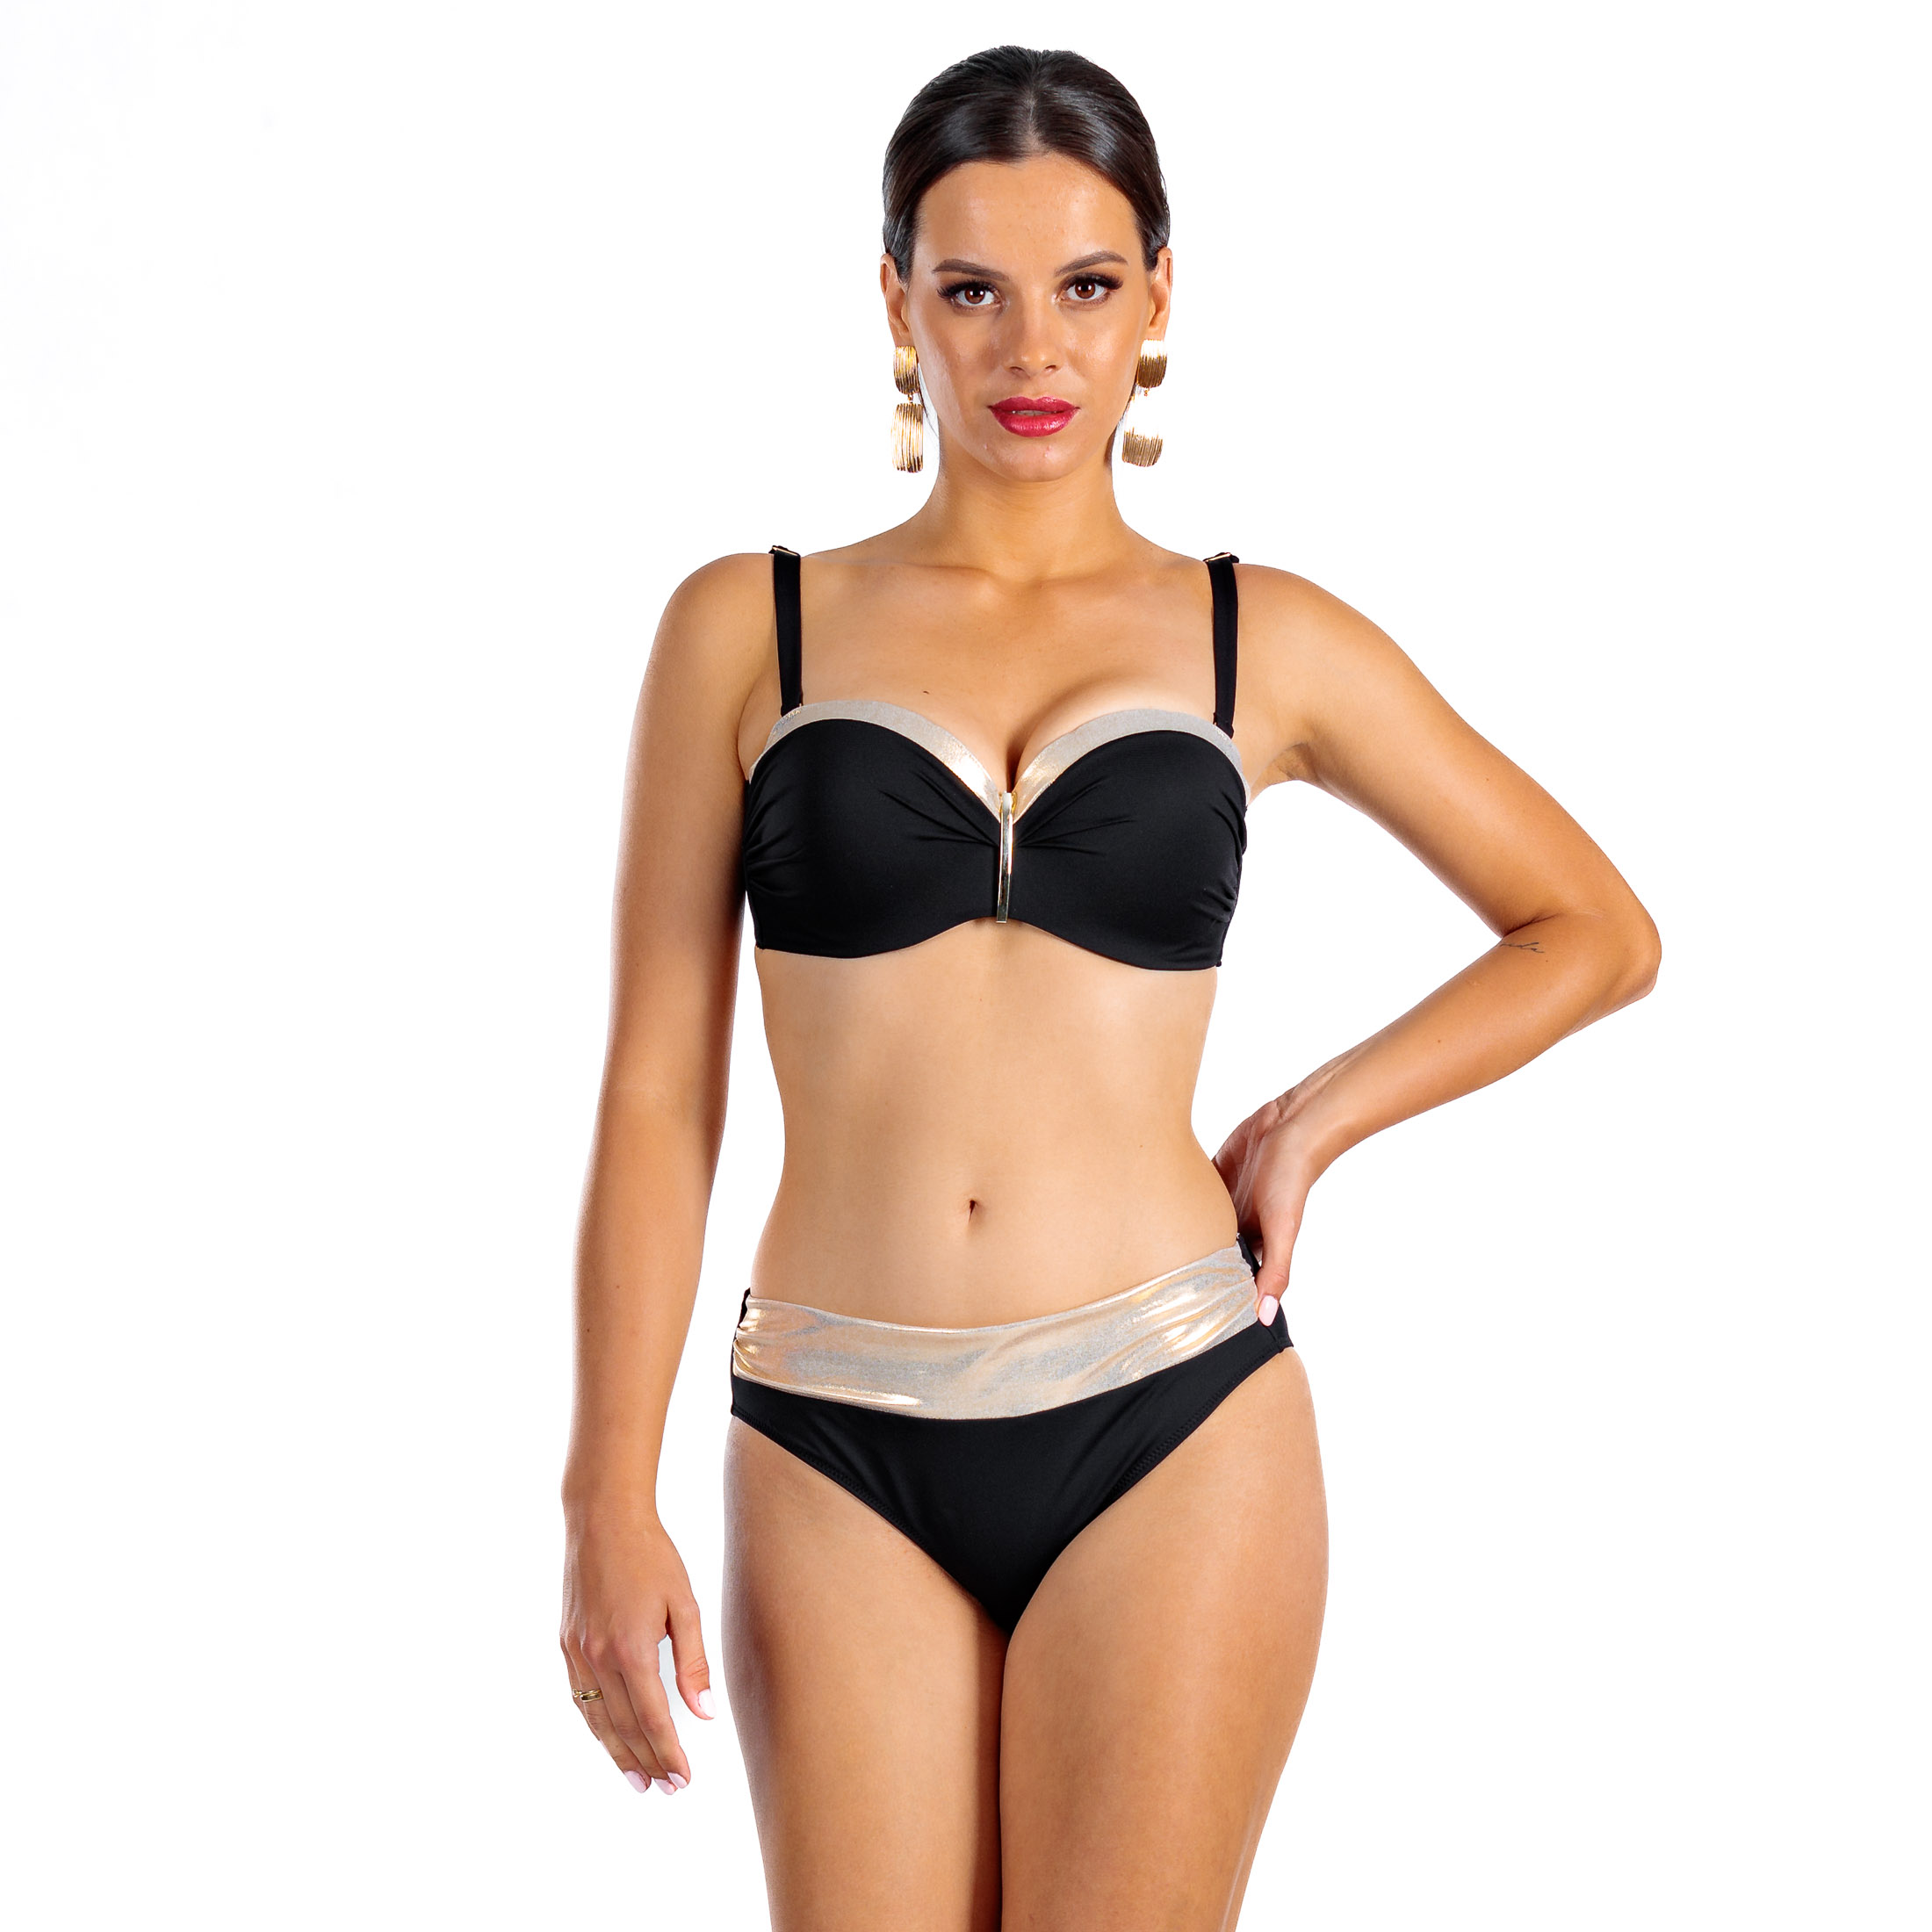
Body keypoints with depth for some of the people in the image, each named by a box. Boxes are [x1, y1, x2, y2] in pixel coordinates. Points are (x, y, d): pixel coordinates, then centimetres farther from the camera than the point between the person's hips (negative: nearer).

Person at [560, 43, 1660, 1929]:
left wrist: (1314, 1118, 4)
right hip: (839, 1453, 0)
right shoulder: (749, 627, 5)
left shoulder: (1261, 642, 6)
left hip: (1168, 1425, 0)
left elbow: (1595, 929, 16)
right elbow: (657, 1090, 3)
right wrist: (609, 1494, -2)